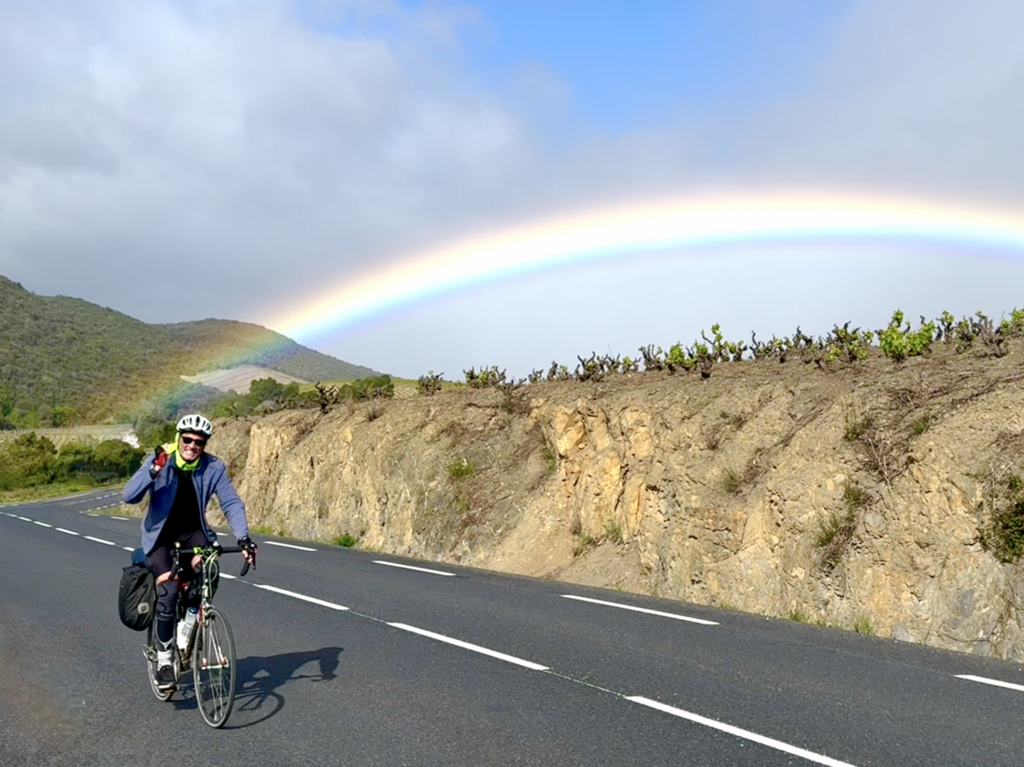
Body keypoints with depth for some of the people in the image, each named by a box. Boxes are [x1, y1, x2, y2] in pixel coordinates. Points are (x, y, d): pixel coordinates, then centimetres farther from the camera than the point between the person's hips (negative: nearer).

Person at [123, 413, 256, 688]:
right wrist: (153, 471, -39)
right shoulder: (160, 459, -15)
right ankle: (164, 659, -7)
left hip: (192, 532, 2)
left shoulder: (214, 467, -11)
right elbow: (130, 496, -24)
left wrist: (243, 537, -30)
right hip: (160, 534, -2)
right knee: (168, 590, -22)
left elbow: (231, 503, -16)